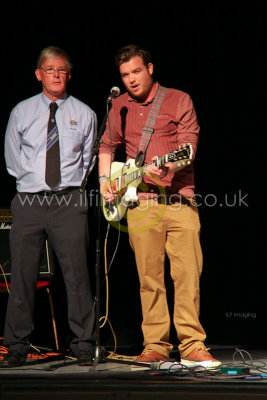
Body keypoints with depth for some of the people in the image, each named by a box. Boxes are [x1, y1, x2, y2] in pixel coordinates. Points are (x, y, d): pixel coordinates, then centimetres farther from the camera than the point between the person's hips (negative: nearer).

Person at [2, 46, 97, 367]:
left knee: (77, 273, -6)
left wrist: (73, 182, 4)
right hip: (28, 200, 1)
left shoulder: (84, 114, 10)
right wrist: (32, 178, 6)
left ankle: (83, 345, 1)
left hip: (69, 200, 0)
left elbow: (88, 160, 14)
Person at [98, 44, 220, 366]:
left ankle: (192, 346, -3)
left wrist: (166, 168, -23)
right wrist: (104, 179, 13)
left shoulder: (178, 100, 4)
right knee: (149, 276, 1)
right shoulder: (119, 106, 15)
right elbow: (107, 145, 27)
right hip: (139, 203, 3)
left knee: (188, 273, -8)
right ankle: (156, 346, 8)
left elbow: (188, 144, -6)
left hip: (179, 199, -3)